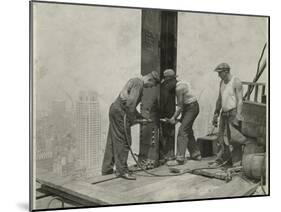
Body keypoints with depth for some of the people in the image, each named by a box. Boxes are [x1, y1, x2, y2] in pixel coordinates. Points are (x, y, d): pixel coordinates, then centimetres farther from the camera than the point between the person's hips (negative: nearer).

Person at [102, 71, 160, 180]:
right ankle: (122, 170, -3)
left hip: (114, 109, 10)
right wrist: (132, 119, -12)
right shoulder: (139, 83, -11)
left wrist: (139, 116, 26)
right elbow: (131, 102, -21)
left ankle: (107, 169, 19)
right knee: (123, 141, -6)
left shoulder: (134, 81, 21)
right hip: (120, 111, -10)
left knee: (113, 141, 13)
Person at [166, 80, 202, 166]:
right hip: (193, 107, 10)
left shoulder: (179, 88, -20)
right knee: (188, 131, 16)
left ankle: (180, 159, -16)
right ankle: (196, 154, 27)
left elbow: (180, 106, -19)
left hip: (191, 108, -10)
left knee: (182, 131, -13)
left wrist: (174, 117, -12)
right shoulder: (182, 83, 9)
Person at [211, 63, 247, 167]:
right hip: (224, 114, 8)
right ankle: (220, 160, 11)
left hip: (233, 113, -8)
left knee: (233, 137, -10)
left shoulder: (236, 82, -10)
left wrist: (238, 116, -22)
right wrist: (216, 115, 21)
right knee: (221, 138, 6)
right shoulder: (222, 82, 14)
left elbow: (240, 100, -15)